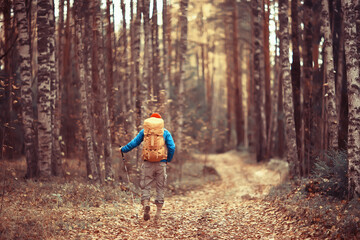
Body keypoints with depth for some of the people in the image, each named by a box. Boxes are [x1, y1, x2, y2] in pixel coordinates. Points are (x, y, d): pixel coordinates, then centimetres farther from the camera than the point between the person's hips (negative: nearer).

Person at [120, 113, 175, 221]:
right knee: (160, 187, 8)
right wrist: (168, 160, 14)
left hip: (148, 163, 0)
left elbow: (134, 143, 11)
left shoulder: (144, 131, 8)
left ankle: (146, 204, -20)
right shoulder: (165, 132, 7)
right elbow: (172, 147, -1)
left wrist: (123, 149, 27)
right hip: (161, 163, 0)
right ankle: (158, 212, 7)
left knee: (145, 186, 6)